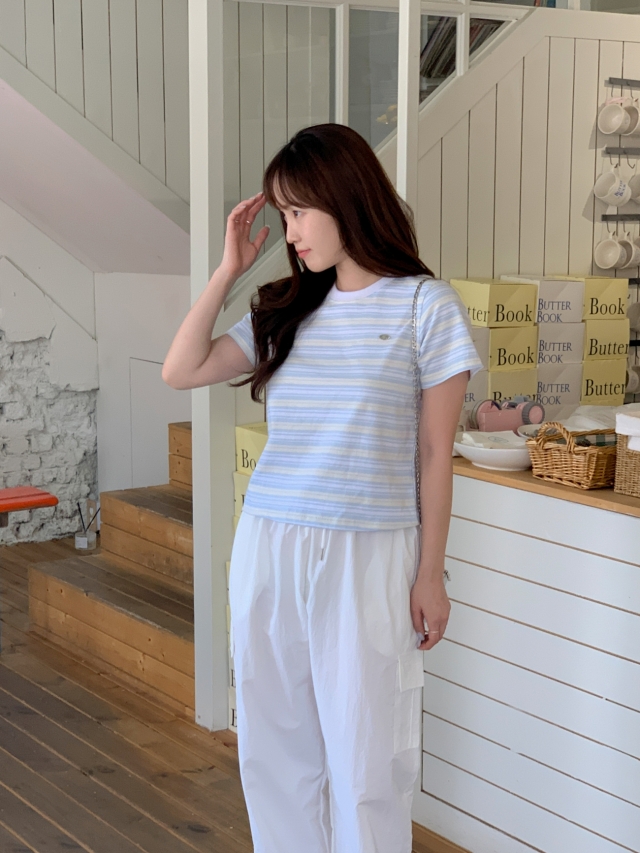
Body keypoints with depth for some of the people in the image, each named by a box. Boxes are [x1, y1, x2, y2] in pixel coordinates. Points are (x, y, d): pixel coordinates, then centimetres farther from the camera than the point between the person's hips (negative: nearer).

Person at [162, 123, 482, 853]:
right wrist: (227, 270, 5)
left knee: (364, 760, 2)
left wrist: (431, 574, -2)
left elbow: (434, 456, -2)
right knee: (273, 748, 11)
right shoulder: (285, 311, 10)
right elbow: (181, 371, 7)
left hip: (367, 556, -4)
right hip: (267, 548, 5)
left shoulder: (426, 307, -3)